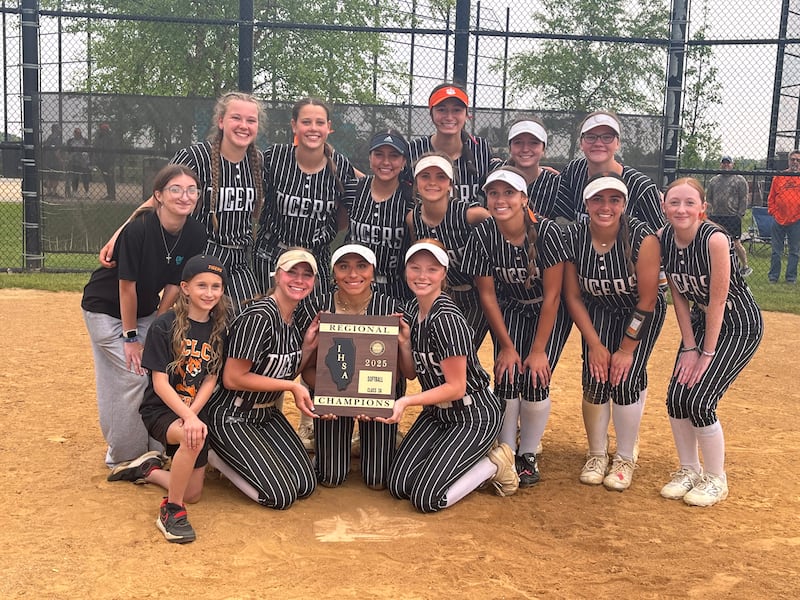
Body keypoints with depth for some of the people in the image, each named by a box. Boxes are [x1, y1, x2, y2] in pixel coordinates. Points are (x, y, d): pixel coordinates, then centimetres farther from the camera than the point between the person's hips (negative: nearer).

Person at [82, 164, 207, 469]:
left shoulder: (196, 235, -14)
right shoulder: (137, 230, -30)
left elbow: (174, 285, -8)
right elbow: (126, 286, -24)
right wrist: (130, 337, -17)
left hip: (145, 310, 6)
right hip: (106, 308, -5)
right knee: (132, 375, -10)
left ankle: (153, 450, 17)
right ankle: (124, 458, 7)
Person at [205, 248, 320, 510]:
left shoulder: (297, 319, 2)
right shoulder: (259, 317, -24)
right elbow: (232, 378, -25)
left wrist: (308, 346, -7)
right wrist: (291, 386, -20)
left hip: (267, 414, 8)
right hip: (231, 416, -8)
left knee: (306, 485, 2)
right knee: (281, 496, -11)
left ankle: (230, 457, 17)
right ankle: (214, 454, 7)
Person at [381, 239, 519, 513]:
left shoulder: (446, 319, -25)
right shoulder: (411, 309, 1)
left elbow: (456, 387, -23)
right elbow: (411, 373, 6)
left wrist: (406, 401, -29)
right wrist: (403, 342, -12)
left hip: (475, 416, -8)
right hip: (437, 411, 8)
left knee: (425, 499, -12)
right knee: (398, 486, 1)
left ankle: (495, 463, 7)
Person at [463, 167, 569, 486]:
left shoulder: (546, 231, -26)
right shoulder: (482, 235, -18)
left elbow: (552, 295, -21)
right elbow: (487, 294, -9)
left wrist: (538, 349, -18)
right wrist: (507, 346, -9)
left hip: (550, 314, -2)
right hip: (508, 311, 2)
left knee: (535, 380, -14)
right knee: (506, 377, -13)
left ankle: (528, 455, 7)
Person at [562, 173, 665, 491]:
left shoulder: (642, 238, -29)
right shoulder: (573, 237, -21)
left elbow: (647, 301, -21)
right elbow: (573, 297, -11)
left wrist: (627, 348, -17)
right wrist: (594, 344, -13)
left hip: (642, 314, -2)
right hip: (598, 310, 2)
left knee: (626, 380, -13)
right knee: (595, 379, -10)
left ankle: (626, 457, 9)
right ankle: (597, 453, 12)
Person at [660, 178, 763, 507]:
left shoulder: (714, 239, -28)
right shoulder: (664, 238, -9)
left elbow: (718, 299, -23)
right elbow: (678, 296, -3)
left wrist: (707, 353, -17)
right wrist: (688, 347, -5)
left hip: (739, 325, -6)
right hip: (700, 321, 6)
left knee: (698, 401, -13)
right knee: (676, 397, -2)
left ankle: (716, 479, 9)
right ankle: (689, 469, 20)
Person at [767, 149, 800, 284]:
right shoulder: (779, 177, 5)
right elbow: (771, 198, 9)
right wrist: (773, 212, -1)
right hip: (779, 221, 1)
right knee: (776, 251, 6)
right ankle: (773, 277, 14)